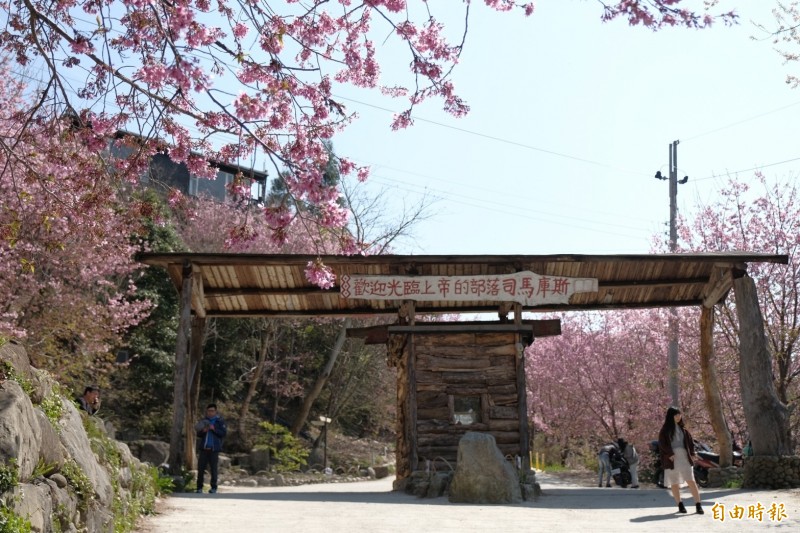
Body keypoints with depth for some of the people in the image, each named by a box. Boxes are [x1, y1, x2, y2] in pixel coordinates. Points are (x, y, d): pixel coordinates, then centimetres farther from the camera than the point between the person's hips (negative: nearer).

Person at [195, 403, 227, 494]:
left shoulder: (220, 421, 3)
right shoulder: (203, 421, 14)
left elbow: (224, 433, -6)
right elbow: (199, 435, 14)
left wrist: (214, 429, -18)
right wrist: (203, 431, -8)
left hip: (214, 449, -3)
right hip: (203, 448, 3)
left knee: (214, 469, 0)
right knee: (201, 468, 0)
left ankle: (213, 487, 8)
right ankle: (199, 487, 6)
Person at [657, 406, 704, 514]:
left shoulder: (683, 429, 11)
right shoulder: (665, 430, 0)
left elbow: (690, 441, 15)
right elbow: (662, 444, -6)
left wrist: (691, 453, 3)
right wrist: (669, 454, -15)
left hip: (684, 457, 2)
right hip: (672, 459, -2)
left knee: (691, 481, -7)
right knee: (674, 483, 5)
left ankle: (698, 505, -6)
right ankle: (680, 505, 16)